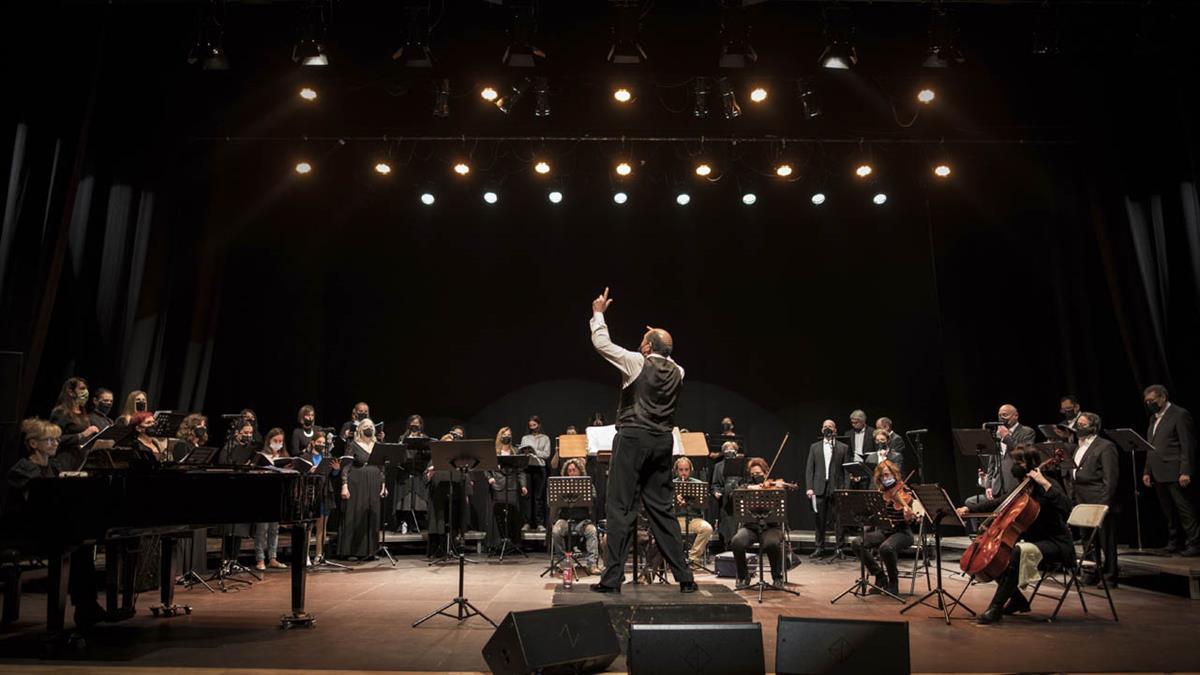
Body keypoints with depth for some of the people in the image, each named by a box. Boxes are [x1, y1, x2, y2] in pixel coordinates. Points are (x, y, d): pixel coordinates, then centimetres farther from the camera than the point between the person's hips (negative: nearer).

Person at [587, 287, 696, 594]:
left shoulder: (636, 362, -7)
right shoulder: (677, 372, 8)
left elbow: (602, 343, 0)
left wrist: (598, 313, 13)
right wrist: (660, 341, 29)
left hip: (633, 439, -5)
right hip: (663, 442, 6)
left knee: (620, 507, -1)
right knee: (660, 508, 12)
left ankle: (613, 578, 0)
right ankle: (684, 577, 14)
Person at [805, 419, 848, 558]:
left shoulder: (843, 447, 7)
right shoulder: (814, 447, 12)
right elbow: (809, 468, 7)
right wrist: (809, 487, -2)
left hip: (837, 488, -2)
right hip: (820, 488, 2)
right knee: (820, 519, 6)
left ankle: (839, 547, 8)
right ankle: (820, 547, 14)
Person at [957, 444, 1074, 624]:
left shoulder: (1049, 485, -13)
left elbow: (1065, 509, -33)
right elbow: (999, 503, 18)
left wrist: (1045, 484, -35)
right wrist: (969, 508, 9)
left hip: (1055, 543, -9)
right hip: (1033, 540, 9)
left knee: (1018, 552, -36)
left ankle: (995, 608, -33)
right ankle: (1018, 601, 12)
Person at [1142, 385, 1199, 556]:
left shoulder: (1180, 415, -6)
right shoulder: (1154, 418, 17)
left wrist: (1185, 472, -17)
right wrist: (1147, 471, 15)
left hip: (1176, 474, -7)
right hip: (1159, 475, 7)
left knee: (1186, 510, -2)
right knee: (1169, 513, 10)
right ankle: (1175, 543, 16)